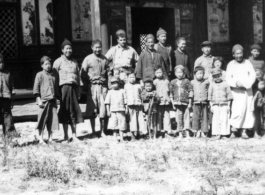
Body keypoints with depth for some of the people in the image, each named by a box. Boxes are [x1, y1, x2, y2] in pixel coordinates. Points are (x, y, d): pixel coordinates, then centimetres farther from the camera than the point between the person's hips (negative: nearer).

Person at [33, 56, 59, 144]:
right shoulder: (39, 75, 1)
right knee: (42, 119, -1)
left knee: (52, 119, 4)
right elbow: (36, 88, -2)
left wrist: (57, 99, 15)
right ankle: (40, 139, 6)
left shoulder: (54, 76, 14)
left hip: (53, 101, 4)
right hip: (43, 100, -4)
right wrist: (39, 100, -9)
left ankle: (50, 138, 14)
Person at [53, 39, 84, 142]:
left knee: (74, 111, 4)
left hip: (74, 87, 4)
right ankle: (66, 136, 9)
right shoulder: (58, 62, 2)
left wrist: (78, 91, 13)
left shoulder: (74, 62, 17)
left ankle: (74, 135, 11)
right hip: (64, 86, -4)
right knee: (65, 111, 0)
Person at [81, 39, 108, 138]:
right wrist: (86, 85, -3)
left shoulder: (104, 59, 11)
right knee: (92, 110, 3)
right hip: (92, 86, -2)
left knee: (103, 109, 0)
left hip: (103, 86, 2)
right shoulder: (88, 59, 2)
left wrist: (107, 86, 5)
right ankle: (93, 131, 13)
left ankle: (102, 131, 9)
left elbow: (108, 73, 14)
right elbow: (82, 73, 2)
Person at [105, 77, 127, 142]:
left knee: (121, 125, 1)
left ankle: (121, 138, 9)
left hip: (121, 110, 0)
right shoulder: (110, 92, 6)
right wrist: (108, 111, -2)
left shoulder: (122, 91, 7)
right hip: (113, 110, 0)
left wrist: (126, 110, 5)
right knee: (114, 125, 0)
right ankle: (115, 137, 10)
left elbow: (125, 101, 9)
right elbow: (107, 102, 4)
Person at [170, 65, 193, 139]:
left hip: (185, 103, -2)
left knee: (186, 117, -2)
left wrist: (190, 103, 0)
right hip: (177, 103, 2)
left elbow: (190, 92, 4)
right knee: (179, 118, 3)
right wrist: (173, 103, 6)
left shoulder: (186, 81, 4)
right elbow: (171, 93, 12)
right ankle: (180, 134, 11)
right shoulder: (173, 82, 9)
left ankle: (187, 134, 0)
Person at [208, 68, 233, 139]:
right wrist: (211, 106, 5)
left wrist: (228, 105, 0)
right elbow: (210, 95, 10)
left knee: (224, 119, -5)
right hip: (215, 105, 1)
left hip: (224, 105, -1)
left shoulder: (225, 84, 4)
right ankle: (217, 134, 1)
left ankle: (224, 134, 0)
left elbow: (229, 95, 5)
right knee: (216, 119, -3)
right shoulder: (212, 85, 8)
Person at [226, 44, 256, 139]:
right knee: (239, 110, -16)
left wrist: (247, 83, -15)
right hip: (237, 91, -3)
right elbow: (228, 79, -4)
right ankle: (233, 130, -6)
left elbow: (253, 74, 2)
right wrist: (236, 83, -22)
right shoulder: (231, 64, 3)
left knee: (249, 110, 1)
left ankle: (244, 131, 8)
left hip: (248, 90, 4)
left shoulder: (247, 62, 10)